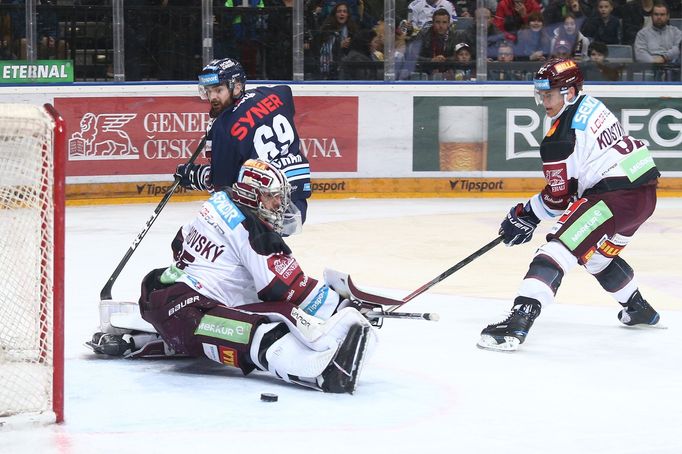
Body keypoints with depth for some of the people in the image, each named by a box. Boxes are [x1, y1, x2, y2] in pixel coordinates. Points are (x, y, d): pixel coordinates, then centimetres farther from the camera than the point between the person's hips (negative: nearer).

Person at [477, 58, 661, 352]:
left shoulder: (559, 139, -14)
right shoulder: (590, 106, 14)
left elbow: (557, 197, -8)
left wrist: (526, 215, 8)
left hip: (617, 196, -10)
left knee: (558, 249, -17)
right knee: (596, 255, 32)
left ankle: (518, 322, -32)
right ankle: (640, 310, 49)